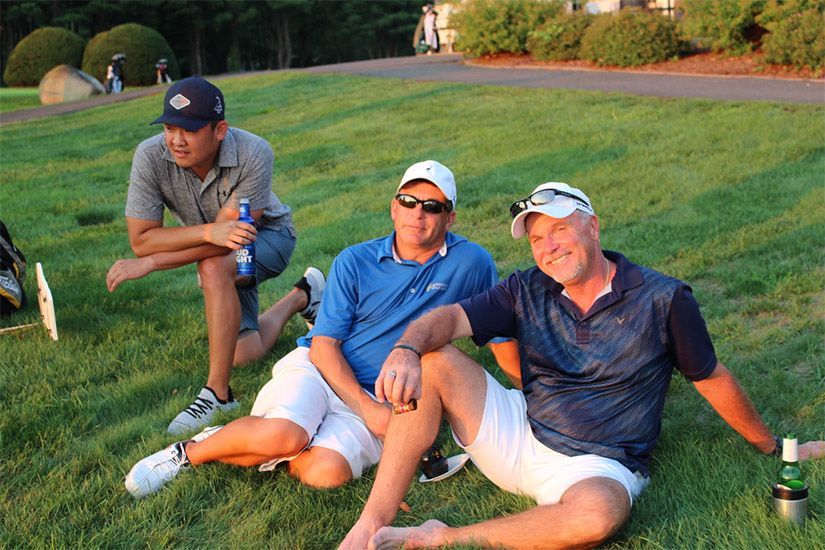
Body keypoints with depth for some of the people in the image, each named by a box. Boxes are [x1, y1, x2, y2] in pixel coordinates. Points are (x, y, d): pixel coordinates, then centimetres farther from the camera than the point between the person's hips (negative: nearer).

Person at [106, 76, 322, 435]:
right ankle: (303, 296, 34)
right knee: (245, 353, 4)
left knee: (214, 266, -37)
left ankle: (217, 393, -27)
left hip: (267, 235, -4)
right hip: (215, 254, 4)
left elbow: (230, 233, -33)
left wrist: (150, 263, -34)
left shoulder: (253, 154, -34)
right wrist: (210, 232, -44)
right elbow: (141, 239, -28)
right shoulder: (150, 156, -27)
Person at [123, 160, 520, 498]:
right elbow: (324, 346, -4)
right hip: (317, 368, 0)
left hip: (377, 400, 1)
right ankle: (190, 451, -6)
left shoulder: (471, 264, -2)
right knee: (283, 435, -33)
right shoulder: (355, 262, -2)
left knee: (327, 472, -30)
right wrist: (367, 407, -16)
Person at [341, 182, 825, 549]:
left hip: (595, 465, -4)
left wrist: (772, 447, 16)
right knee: (433, 362, -16)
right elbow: (449, 318, -9)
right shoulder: (527, 292, 3)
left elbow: (713, 380, 6)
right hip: (518, 435, 4)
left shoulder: (663, 299, -5)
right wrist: (406, 349, -32)